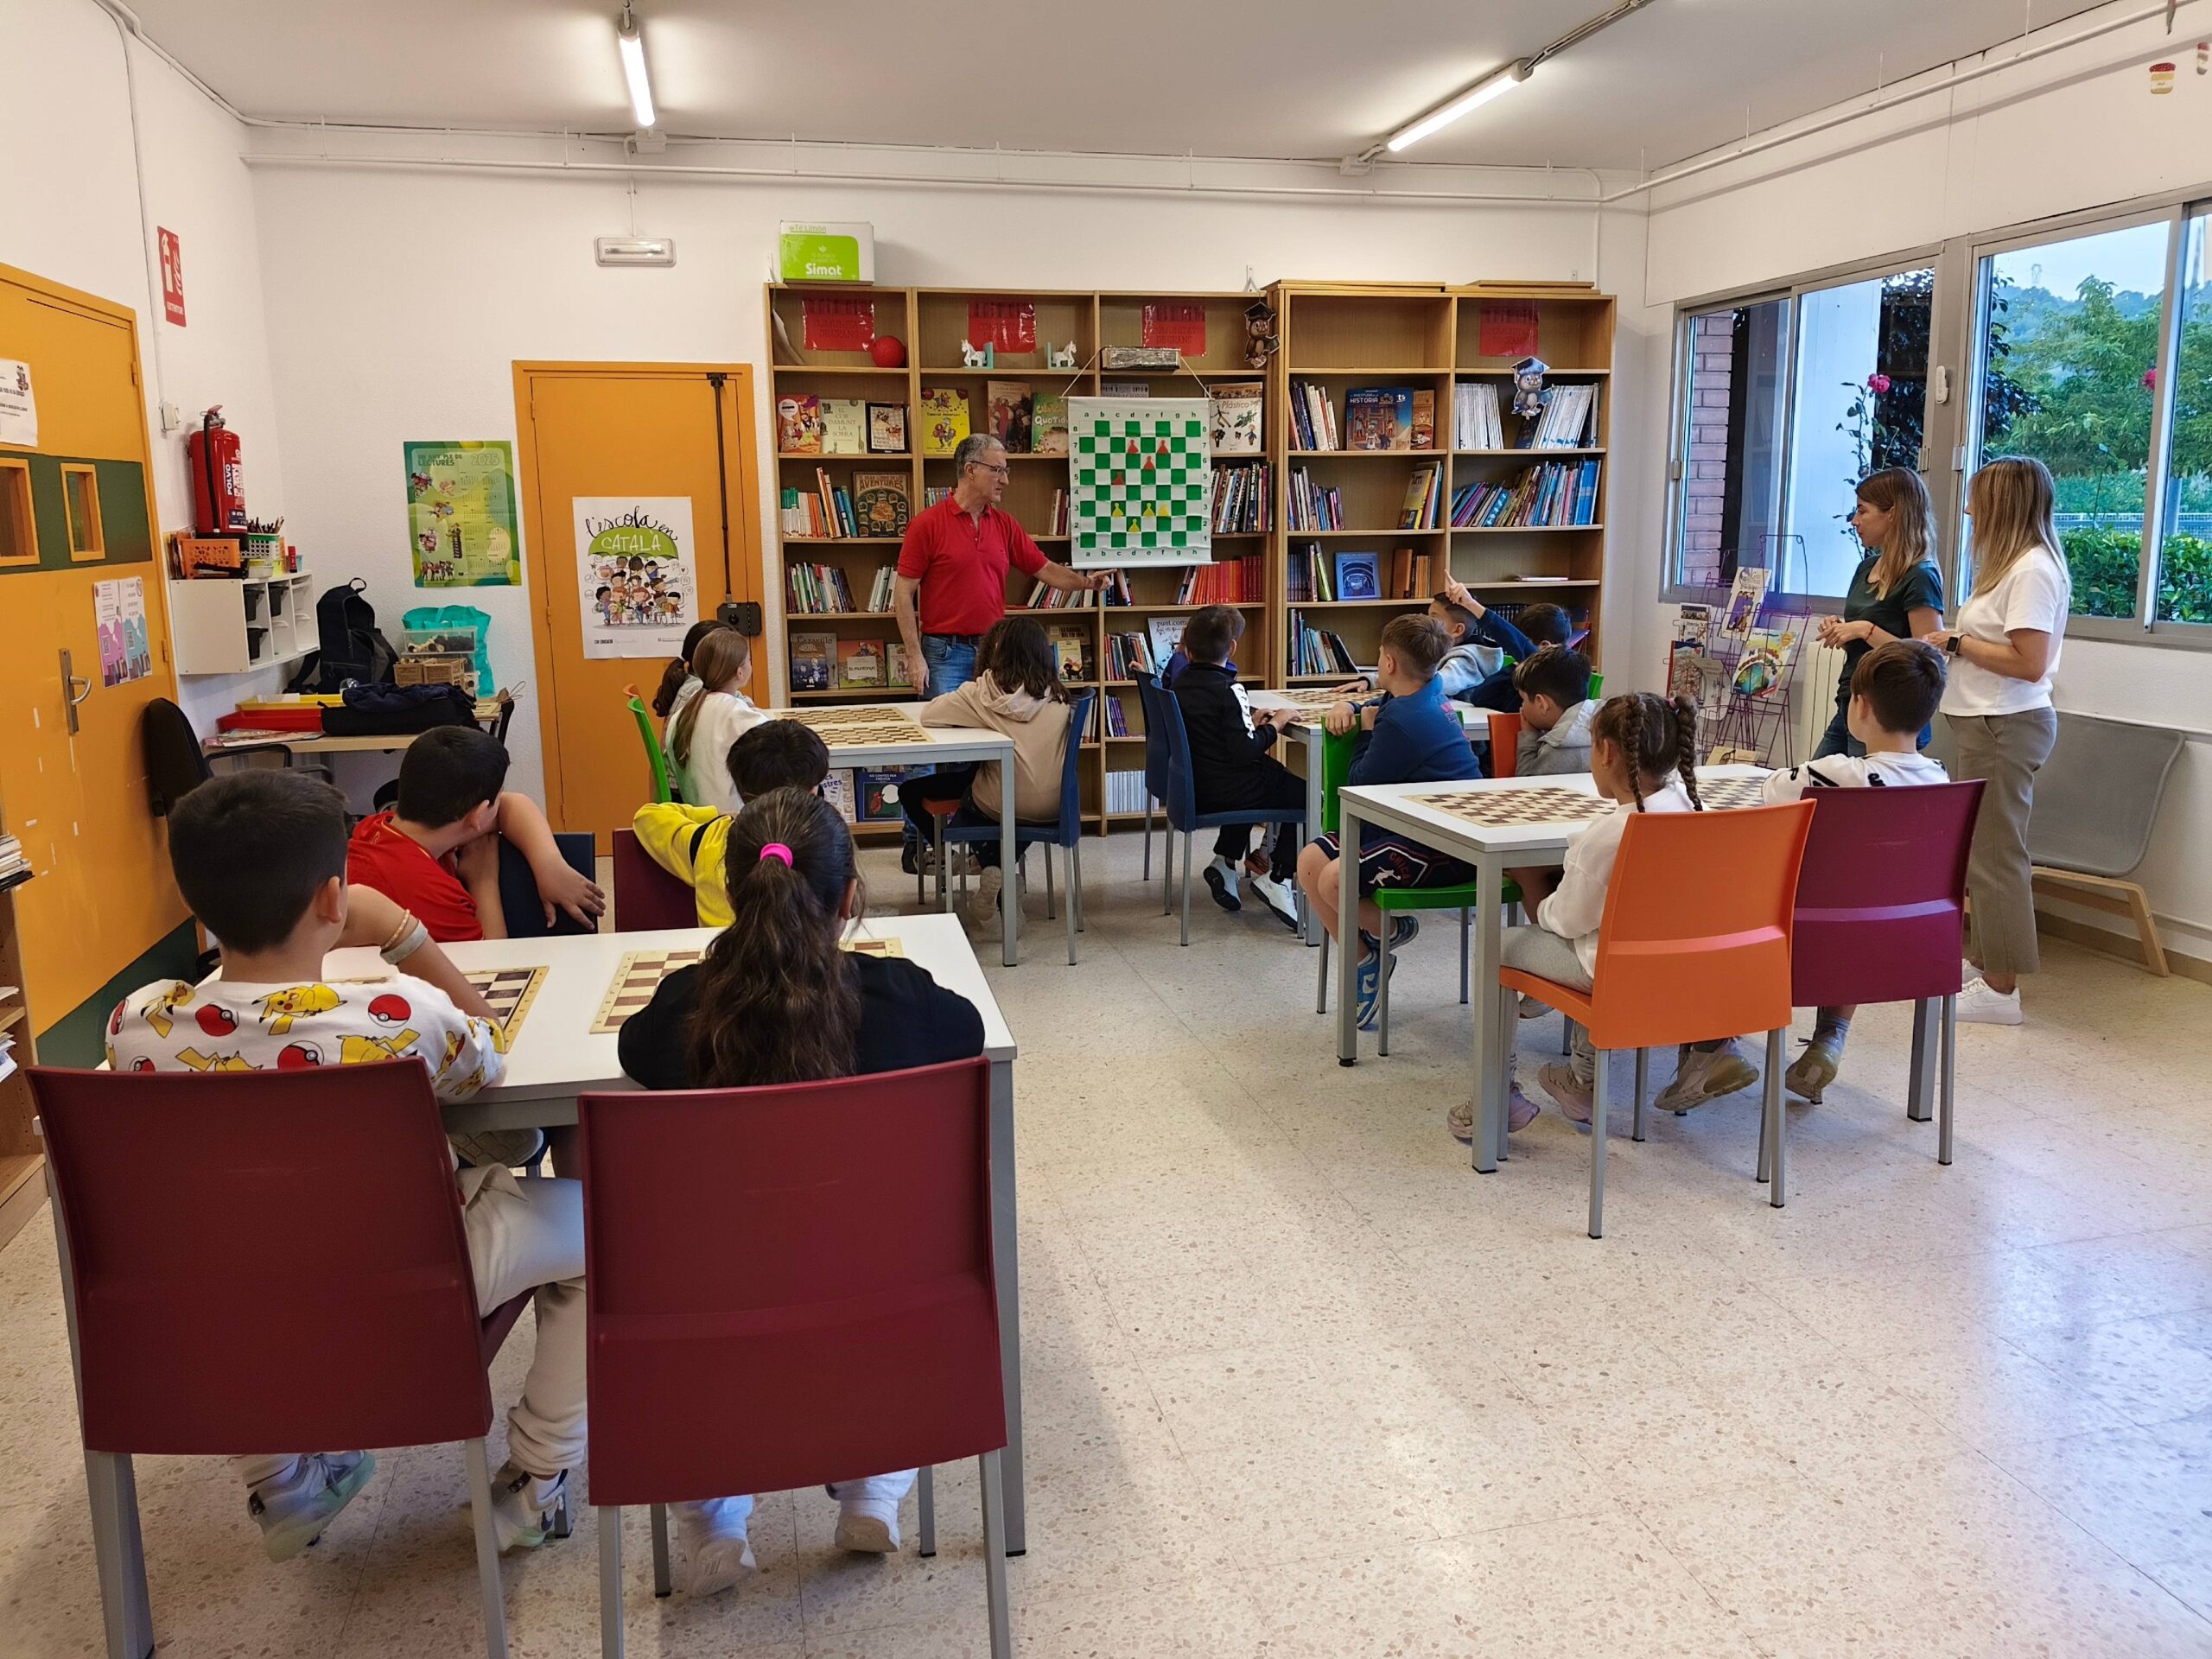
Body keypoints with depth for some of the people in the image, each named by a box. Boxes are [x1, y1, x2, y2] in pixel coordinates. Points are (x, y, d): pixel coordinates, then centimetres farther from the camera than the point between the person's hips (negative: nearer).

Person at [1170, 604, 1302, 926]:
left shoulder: (1178, 685, 4)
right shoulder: (1228, 690, -18)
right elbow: (1246, 750, -22)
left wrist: (1250, 721, 9)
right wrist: (1273, 726, -8)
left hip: (1195, 789, 8)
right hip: (1225, 792, -8)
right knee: (1304, 796, 7)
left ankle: (1224, 862, 21)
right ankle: (1279, 878, -2)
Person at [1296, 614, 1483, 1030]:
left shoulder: (1402, 721, -20)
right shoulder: (1430, 696, 11)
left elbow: (1360, 786, -12)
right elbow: (1376, 707, 33)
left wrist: (1366, 730, 2)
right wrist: (1349, 708, 10)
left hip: (1446, 849, -11)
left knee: (1335, 880, -28)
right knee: (1311, 861, 0)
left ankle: (1390, 931, 5)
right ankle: (1363, 962, 9)